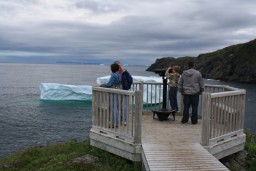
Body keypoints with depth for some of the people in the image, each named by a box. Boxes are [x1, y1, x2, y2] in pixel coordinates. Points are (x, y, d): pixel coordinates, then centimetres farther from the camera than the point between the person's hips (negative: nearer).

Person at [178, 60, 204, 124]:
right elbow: (201, 83, 0)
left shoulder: (184, 73, 0)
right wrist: (201, 91, 13)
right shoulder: (197, 73, -7)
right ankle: (194, 120, 9)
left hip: (186, 93, 2)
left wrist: (181, 91, 18)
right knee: (194, 107, 4)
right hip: (195, 93, -2)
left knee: (186, 106, 9)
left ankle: (185, 120, 14)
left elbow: (180, 83, 7)